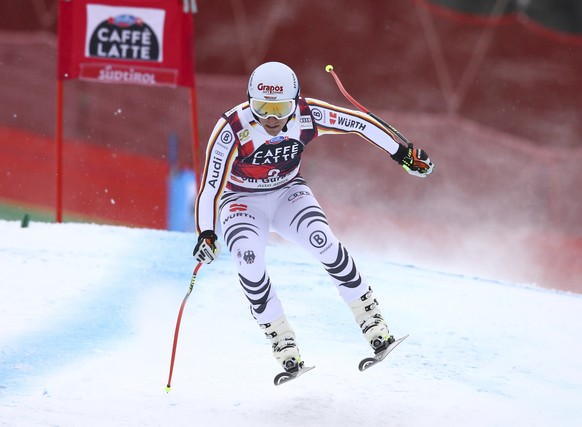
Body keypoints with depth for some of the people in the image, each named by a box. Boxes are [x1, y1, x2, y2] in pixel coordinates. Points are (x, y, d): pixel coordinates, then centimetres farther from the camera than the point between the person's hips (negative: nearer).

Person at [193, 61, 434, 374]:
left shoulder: (307, 115, -21)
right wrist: (206, 234, -30)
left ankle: (369, 316, -12)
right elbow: (211, 183, -24)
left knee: (322, 241, -27)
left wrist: (402, 154, -3)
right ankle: (281, 339, -15)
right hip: (242, 201, -2)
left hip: (289, 193, 2)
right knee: (248, 257, -30)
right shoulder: (232, 129, -29)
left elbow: (359, 123, -9)